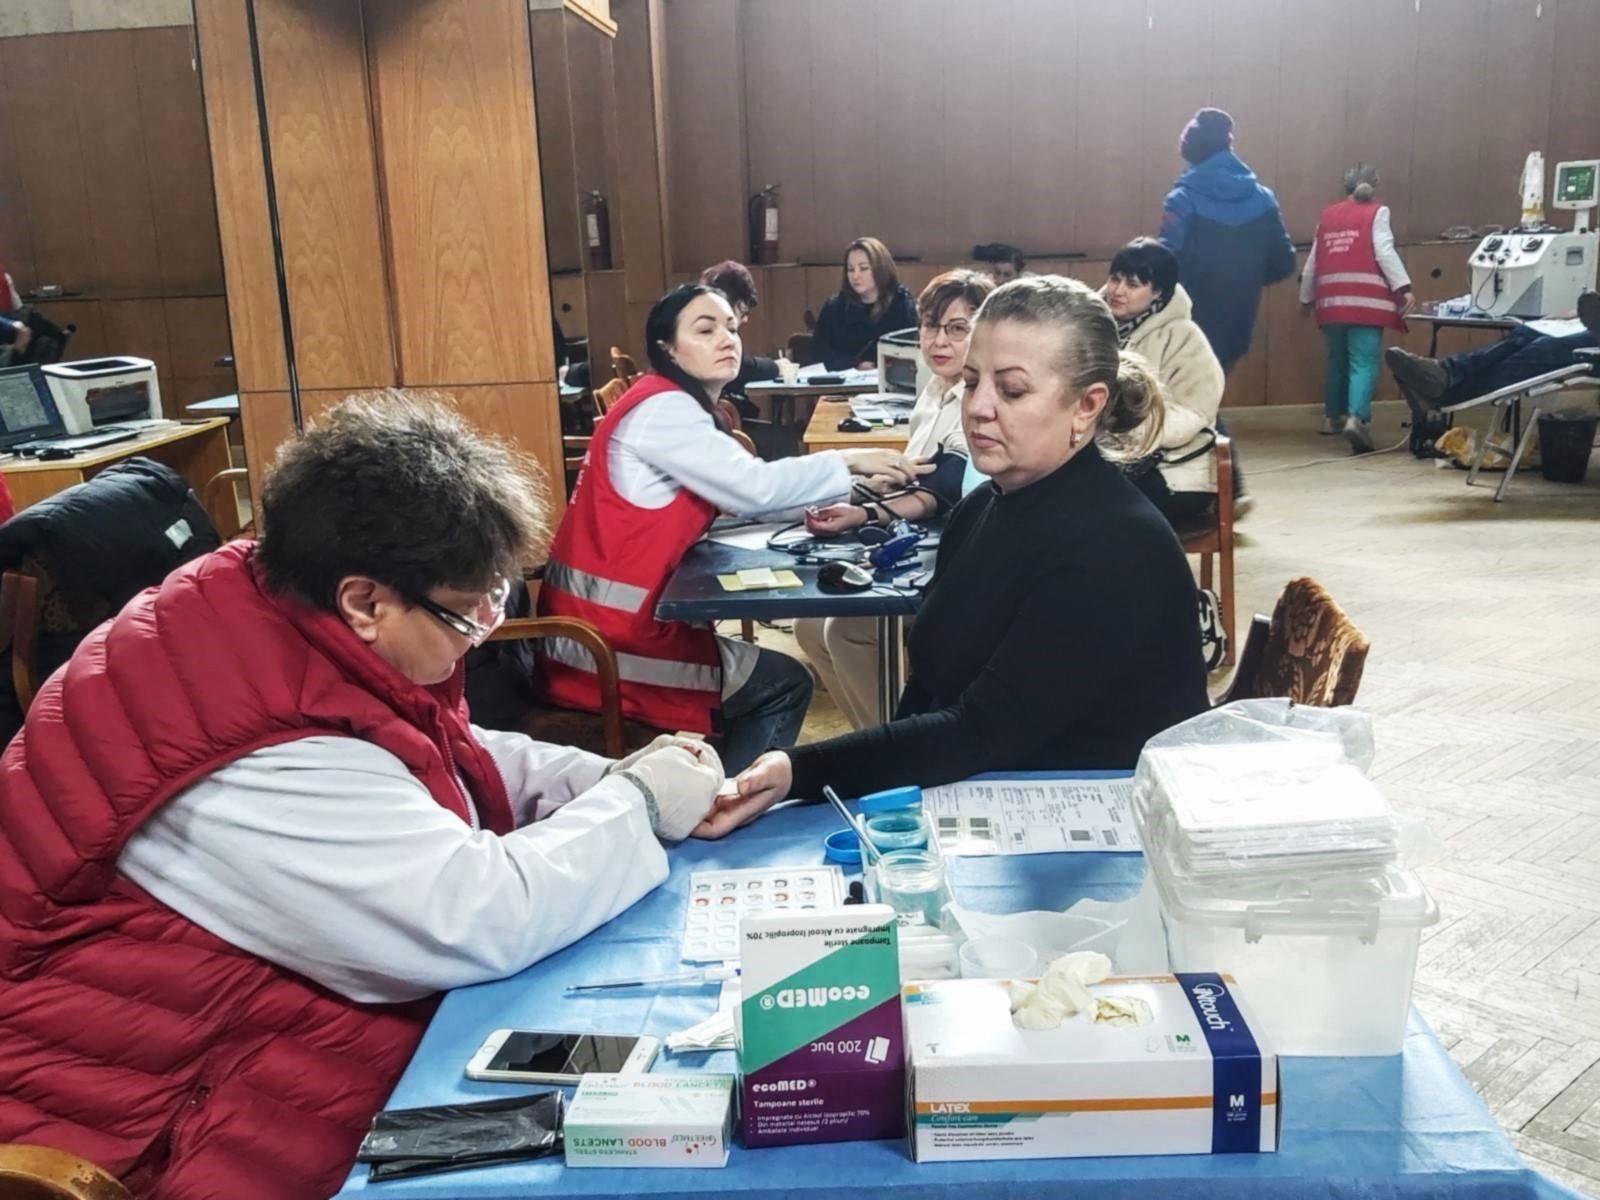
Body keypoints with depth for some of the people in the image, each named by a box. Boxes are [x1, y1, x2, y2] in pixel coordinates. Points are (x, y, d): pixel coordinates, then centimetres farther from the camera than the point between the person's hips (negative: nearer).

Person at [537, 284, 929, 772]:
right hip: (604, 634, -10)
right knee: (785, 685, 4)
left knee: (768, 682, 21)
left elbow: (738, 496, 12)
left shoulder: (679, 407, 15)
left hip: (617, 616, 10)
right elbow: (756, 487, -20)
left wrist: (827, 501, -1)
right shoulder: (662, 407, -15)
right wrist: (848, 461, -8)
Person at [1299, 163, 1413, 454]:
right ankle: (1356, 419, -27)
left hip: (1332, 299, 5)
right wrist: (1404, 288, -14)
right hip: (1364, 299, -5)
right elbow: (1385, 252, -10)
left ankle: (1333, 417, 30)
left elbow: (1313, 261, 19)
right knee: (1364, 363, -9)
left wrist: (1306, 297, 29)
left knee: (1337, 360, 19)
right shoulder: (1376, 212, 3)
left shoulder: (1327, 215, 16)